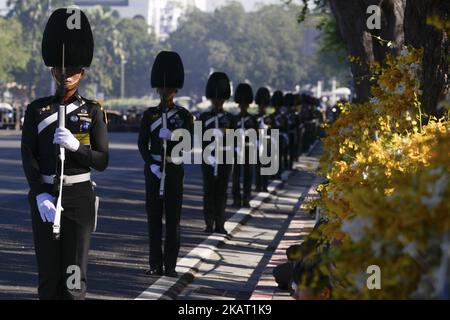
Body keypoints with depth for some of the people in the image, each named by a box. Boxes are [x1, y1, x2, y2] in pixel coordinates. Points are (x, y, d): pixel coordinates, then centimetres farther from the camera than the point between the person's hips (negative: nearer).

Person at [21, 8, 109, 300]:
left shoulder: (93, 111, 2)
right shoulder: (37, 110, 4)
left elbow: (102, 161, -2)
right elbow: (28, 158, -3)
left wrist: (75, 145, -21)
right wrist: (41, 196, -17)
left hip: (79, 196, -1)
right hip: (44, 196, 1)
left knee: (74, 274, -2)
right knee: (48, 271, 4)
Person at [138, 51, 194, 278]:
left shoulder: (184, 115, 3)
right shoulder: (149, 115, 5)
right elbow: (142, 144, 0)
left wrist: (172, 135, -24)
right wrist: (151, 165, -14)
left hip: (174, 170, -1)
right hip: (153, 169, 1)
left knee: (173, 217, -1)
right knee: (154, 216, 2)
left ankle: (171, 265, 2)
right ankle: (156, 264, 6)